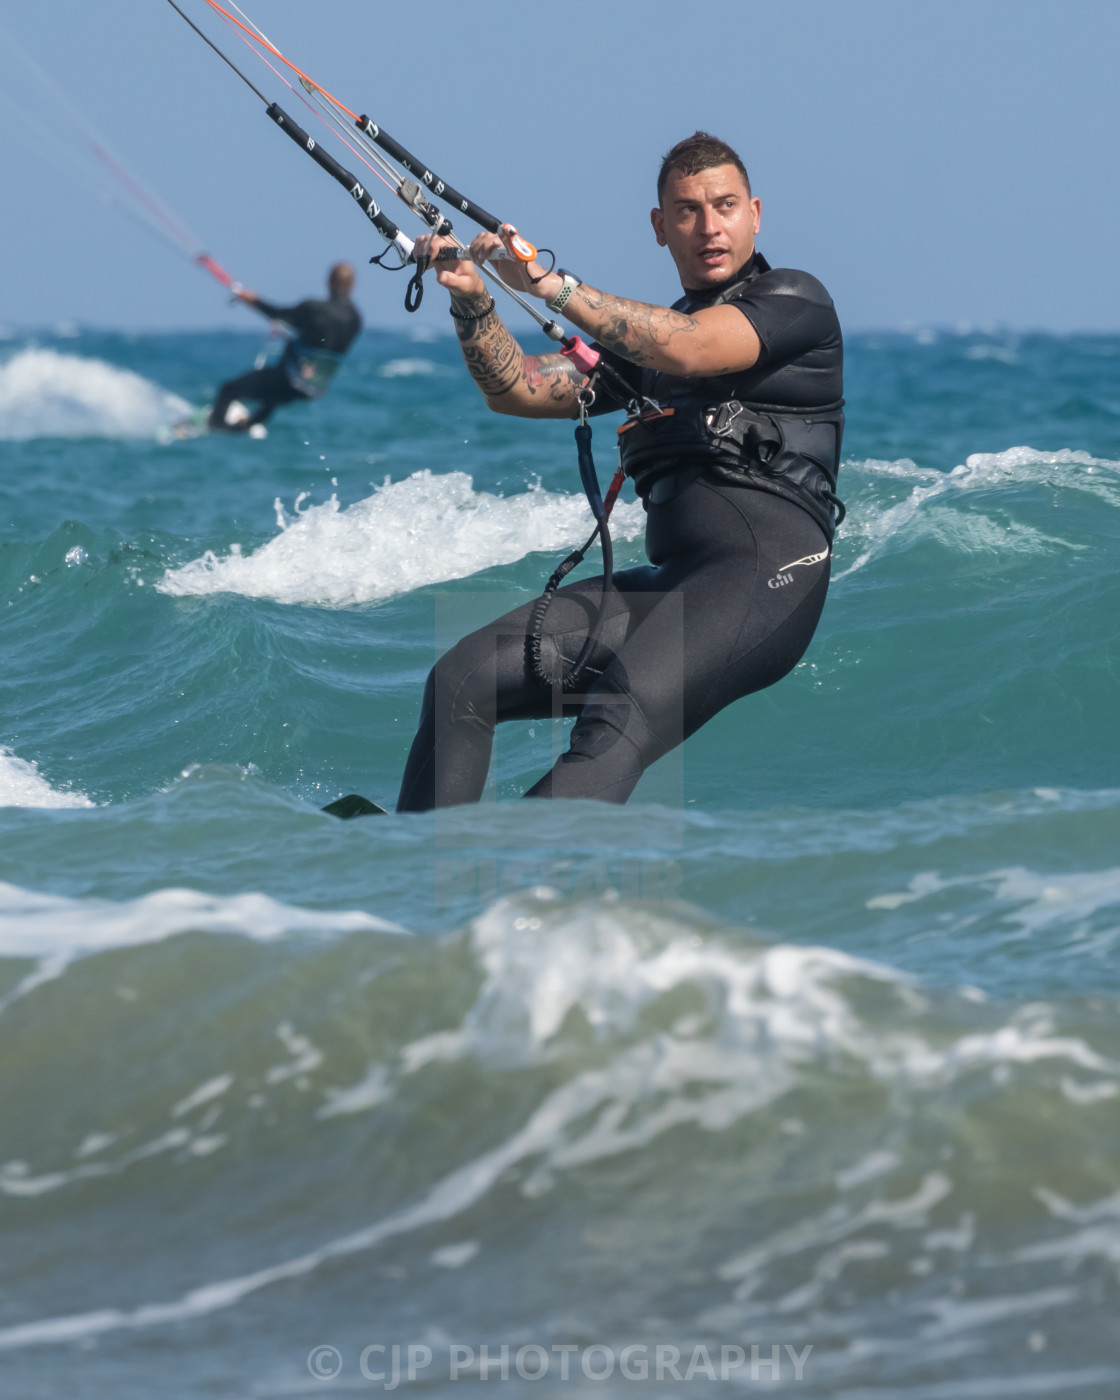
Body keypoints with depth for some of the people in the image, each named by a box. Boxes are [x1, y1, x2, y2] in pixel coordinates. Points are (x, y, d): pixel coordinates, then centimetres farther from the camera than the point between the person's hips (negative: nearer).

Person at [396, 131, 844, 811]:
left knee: (622, 715, -33)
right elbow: (516, 389, 19)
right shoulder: (643, 336, 27)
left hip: (768, 575, -7)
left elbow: (690, 350, -12)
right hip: (668, 581, 7)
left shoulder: (796, 299, 7)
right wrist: (473, 300, 0)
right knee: (463, 678, -11)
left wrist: (549, 282, -16)